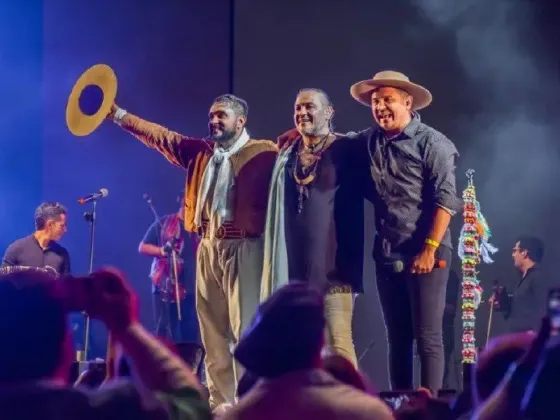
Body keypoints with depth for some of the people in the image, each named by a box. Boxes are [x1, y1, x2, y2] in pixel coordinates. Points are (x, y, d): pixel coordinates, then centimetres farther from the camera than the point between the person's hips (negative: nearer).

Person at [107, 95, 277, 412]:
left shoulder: (263, 153, -3)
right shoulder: (200, 152, 17)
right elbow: (160, 136, 18)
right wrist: (118, 114, 16)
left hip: (243, 250, -7)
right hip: (208, 249, 7)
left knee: (246, 329, -9)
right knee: (213, 330, 9)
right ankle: (220, 401, 14)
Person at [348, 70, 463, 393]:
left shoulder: (431, 142, -9)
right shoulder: (370, 140, 8)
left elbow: (446, 200, -13)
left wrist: (430, 249, -17)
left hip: (425, 256, -6)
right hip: (387, 256, 6)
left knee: (427, 338, -5)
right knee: (397, 338, 10)